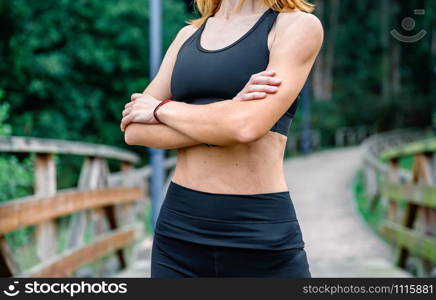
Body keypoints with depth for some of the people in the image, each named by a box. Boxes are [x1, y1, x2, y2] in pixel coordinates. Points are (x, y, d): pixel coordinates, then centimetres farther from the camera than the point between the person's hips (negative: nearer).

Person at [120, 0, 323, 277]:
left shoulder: (300, 25, -3)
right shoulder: (189, 35, 13)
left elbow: (248, 126, -18)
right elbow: (134, 130, 2)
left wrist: (161, 108, -2)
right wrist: (229, 115, -11)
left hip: (261, 234, -4)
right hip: (180, 227, 4)